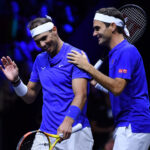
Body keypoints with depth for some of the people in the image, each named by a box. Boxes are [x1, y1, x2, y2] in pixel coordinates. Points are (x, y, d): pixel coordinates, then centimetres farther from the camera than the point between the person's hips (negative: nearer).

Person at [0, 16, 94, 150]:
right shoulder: (40, 60, 14)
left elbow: (81, 95, -17)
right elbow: (29, 97, 21)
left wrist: (68, 121, -32)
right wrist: (16, 81, 2)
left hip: (73, 133, -5)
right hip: (45, 133, 5)